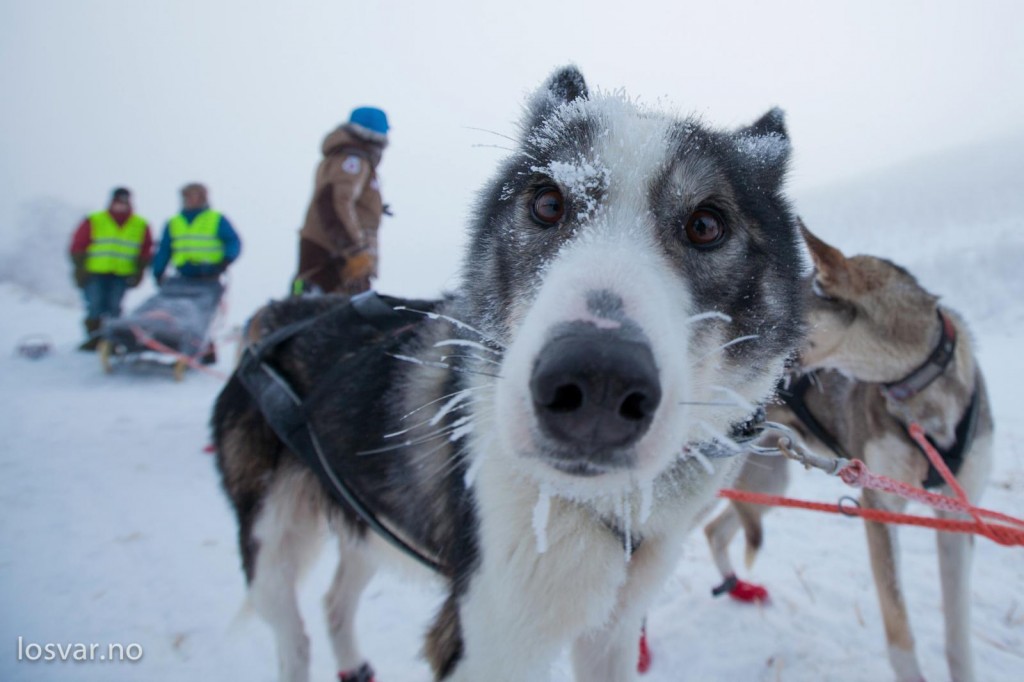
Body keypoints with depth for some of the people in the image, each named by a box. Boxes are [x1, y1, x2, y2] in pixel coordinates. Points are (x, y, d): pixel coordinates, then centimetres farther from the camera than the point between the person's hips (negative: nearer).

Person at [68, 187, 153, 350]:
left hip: (121, 276, 1)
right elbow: (78, 247, 6)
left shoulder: (141, 225, 10)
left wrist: (138, 272, 3)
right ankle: (93, 339, -1)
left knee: (114, 308, -3)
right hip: (95, 273, -1)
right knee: (95, 307, -7)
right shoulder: (93, 222, 5)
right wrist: (80, 270, -1)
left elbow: (145, 252, 11)